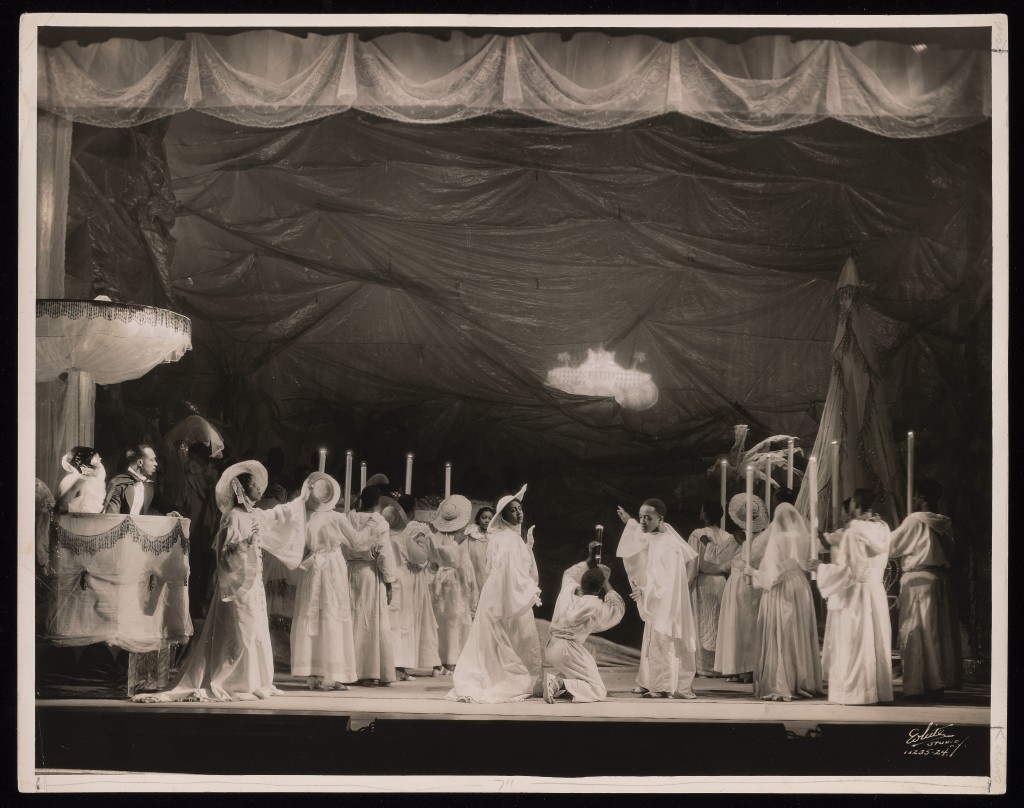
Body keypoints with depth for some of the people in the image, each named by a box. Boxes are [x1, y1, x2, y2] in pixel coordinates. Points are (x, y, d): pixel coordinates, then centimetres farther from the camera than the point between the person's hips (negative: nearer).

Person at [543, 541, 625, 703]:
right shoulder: (594, 605, -15)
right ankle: (560, 684, -25)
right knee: (599, 691, -5)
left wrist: (590, 559, 26)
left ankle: (558, 681, 7)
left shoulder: (568, 590, 2)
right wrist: (607, 583, 6)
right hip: (567, 650, -8)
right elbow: (618, 609, 3)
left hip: (551, 647, 8)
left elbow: (569, 573, 28)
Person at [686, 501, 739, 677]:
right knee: (719, 625, 11)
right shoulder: (728, 537, 1)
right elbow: (733, 562, -1)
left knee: (702, 624, 3)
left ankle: (702, 666, 3)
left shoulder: (697, 535, -11)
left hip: (702, 583, -4)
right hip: (721, 582, 4)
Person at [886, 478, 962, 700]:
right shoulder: (945, 524, 8)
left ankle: (919, 686, -1)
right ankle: (939, 683, 13)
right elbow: (950, 552, 15)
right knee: (940, 632, 9)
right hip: (941, 579, 6)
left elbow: (891, 545, -4)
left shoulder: (915, 520, -10)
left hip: (918, 580, -6)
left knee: (918, 633, -2)